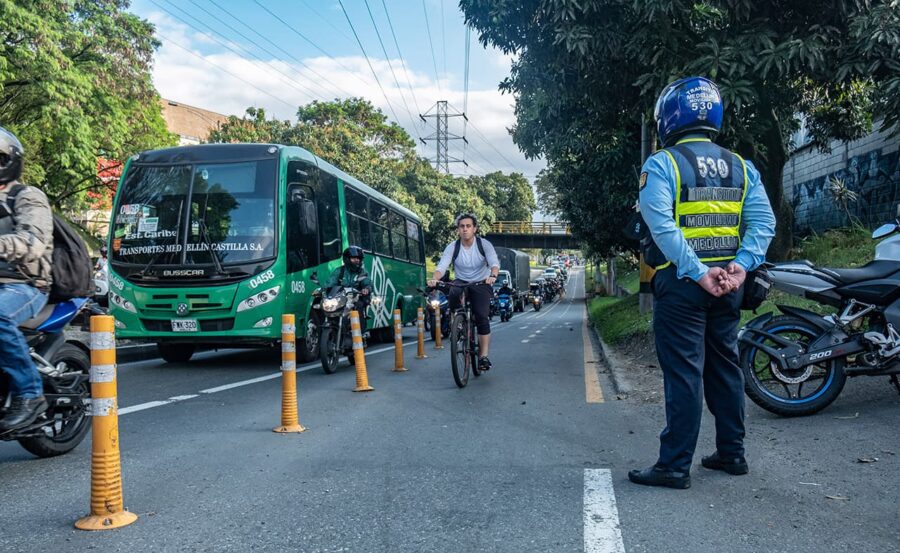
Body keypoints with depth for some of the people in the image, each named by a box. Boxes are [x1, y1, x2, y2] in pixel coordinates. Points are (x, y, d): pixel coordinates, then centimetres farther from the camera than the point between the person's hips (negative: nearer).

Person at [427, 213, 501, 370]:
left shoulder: (484, 244, -11)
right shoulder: (452, 247, -9)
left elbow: (495, 263, -23)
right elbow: (442, 266, -20)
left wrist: (493, 276, -46)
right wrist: (434, 278, -41)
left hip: (481, 284, -1)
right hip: (461, 282, 1)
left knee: (482, 316, -18)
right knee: (453, 293, -35)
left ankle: (484, 355, -12)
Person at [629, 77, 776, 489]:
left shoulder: (661, 165, -7)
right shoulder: (740, 167, 11)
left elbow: (663, 227, -19)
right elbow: (763, 222, 1)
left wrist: (699, 273, -18)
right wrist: (740, 265, -8)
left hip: (681, 283, -6)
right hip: (728, 283, 6)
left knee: (683, 373, -3)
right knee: (724, 366, 16)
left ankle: (675, 466, 3)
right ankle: (732, 453, 26)